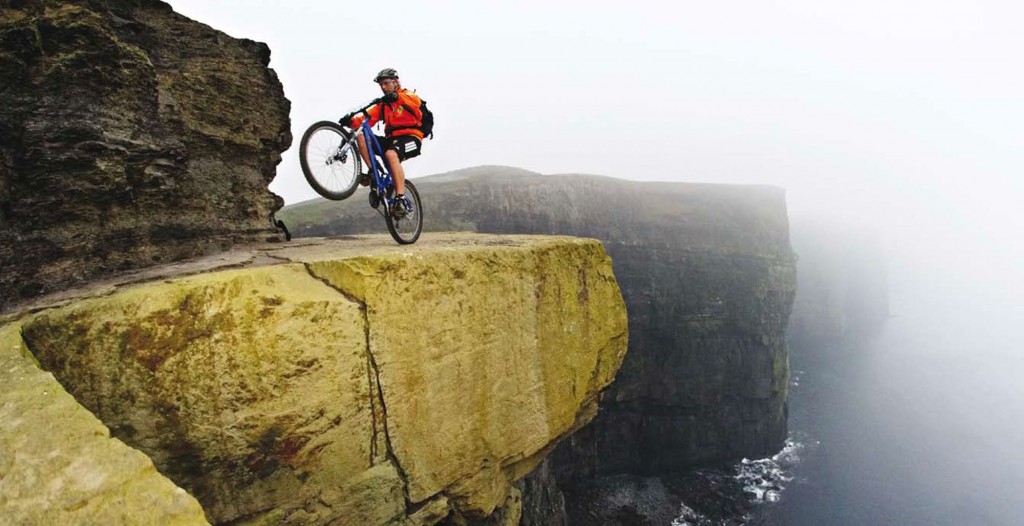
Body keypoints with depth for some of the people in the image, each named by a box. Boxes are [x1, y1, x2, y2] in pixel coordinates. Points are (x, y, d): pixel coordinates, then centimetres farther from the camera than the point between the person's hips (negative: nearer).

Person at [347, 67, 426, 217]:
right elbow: (366, 119, 6)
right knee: (361, 137, -14)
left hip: (411, 138, -6)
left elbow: (416, 101, -20)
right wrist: (351, 122, -14)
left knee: (391, 154, -37)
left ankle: (402, 199, -39)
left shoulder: (408, 95, 7)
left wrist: (397, 97, -38)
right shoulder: (382, 105, 21)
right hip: (391, 138, 6)